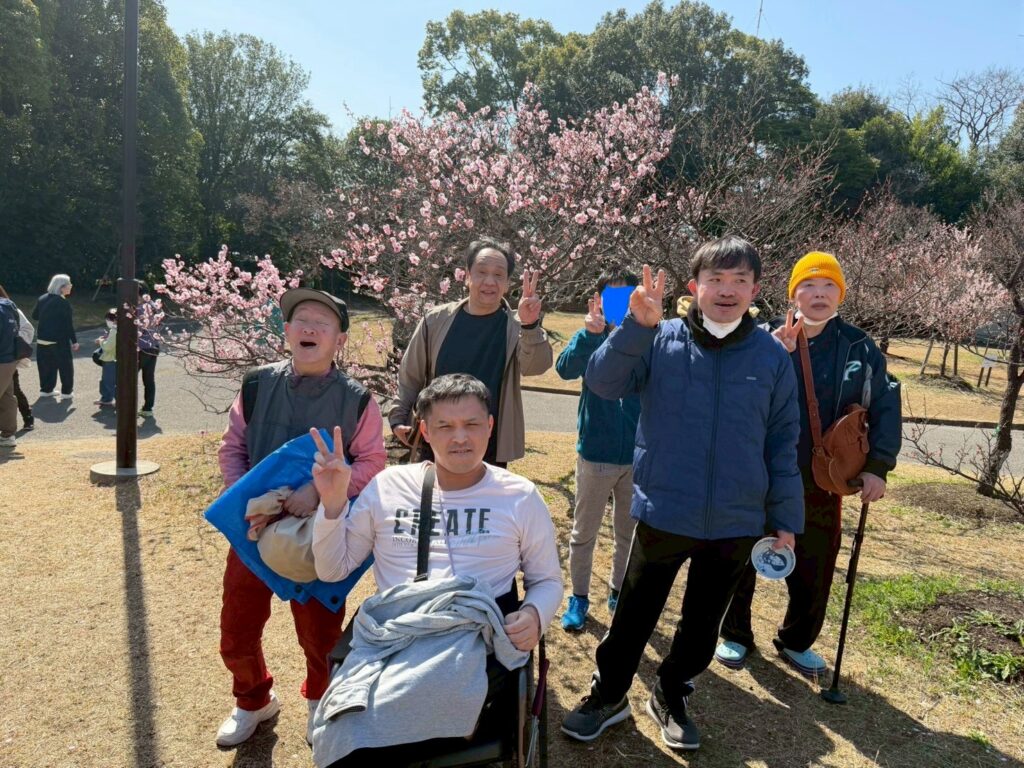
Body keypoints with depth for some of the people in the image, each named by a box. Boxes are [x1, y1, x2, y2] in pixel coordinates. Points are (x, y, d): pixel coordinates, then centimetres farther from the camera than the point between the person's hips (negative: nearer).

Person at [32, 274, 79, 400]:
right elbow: (69, 324, -15)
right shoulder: (64, 303, -15)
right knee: (65, 366, 5)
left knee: (45, 365, 16)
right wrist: (74, 341, -9)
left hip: (42, 340, 7)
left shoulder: (42, 299, 5)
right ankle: (67, 391, 8)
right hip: (59, 341, -7)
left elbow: (35, 316, 15)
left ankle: (46, 389, 22)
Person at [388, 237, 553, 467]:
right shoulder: (437, 320, -2)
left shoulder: (516, 327, -6)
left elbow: (536, 366, -25)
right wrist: (398, 417, -2)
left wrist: (531, 326, -42)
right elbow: (411, 375, 6)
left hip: (490, 450, -1)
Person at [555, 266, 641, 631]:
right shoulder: (591, 337, -5)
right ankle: (579, 597, 28)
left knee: (630, 532, 17)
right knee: (584, 532, 11)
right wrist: (590, 332, -40)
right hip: (596, 453, -1)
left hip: (638, 455, 2)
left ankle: (619, 592, 37)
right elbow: (566, 369, -24)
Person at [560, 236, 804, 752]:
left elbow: (782, 444, 3)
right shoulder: (661, 342, -7)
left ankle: (671, 697, 45)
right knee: (634, 616, 14)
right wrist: (637, 325, -30)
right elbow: (602, 383, -18)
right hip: (663, 513, -2)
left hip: (736, 524, 2)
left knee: (702, 623, 20)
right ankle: (608, 696, 38)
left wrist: (786, 520, 5)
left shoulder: (771, 356, -2)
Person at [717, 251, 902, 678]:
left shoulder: (858, 347, -1)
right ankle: (735, 635, 33)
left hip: (820, 483, 2)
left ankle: (796, 643, 38)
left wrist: (878, 467, -1)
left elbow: (886, 405, 5)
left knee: (815, 571, 14)